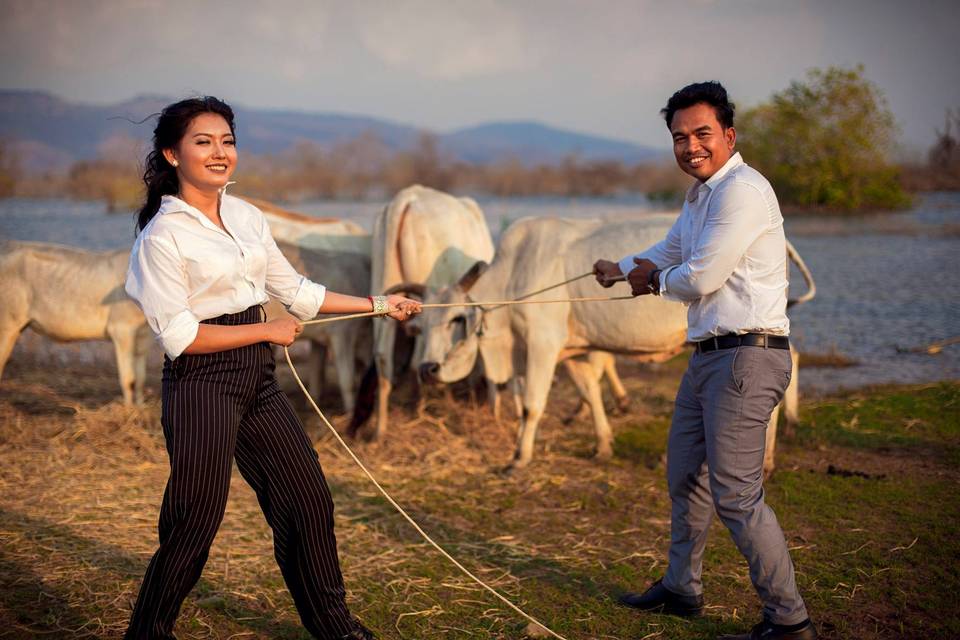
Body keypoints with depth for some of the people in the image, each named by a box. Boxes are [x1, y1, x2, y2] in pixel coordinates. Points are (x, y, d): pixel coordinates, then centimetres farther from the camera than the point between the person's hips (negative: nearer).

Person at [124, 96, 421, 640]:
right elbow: (180, 335, -17)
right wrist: (269, 331, -11)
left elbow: (294, 289, 17)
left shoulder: (247, 217, 8)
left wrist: (378, 304, 15)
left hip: (257, 379, 7)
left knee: (308, 498, 11)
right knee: (197, 520, -2)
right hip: (202, 385, -7)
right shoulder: (163, 236, -13)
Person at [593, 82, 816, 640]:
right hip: (708, 357, 10)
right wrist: (623, 268, 32)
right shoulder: (701, 195, 17)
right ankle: (682, 589, 37)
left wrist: (655, 281, 2)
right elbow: (670, 251, 37)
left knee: (736, 494, -12)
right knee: (686, 477, 20)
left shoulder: (743, 190, -15)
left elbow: (701, 276, -16)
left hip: (746, 357, -10)